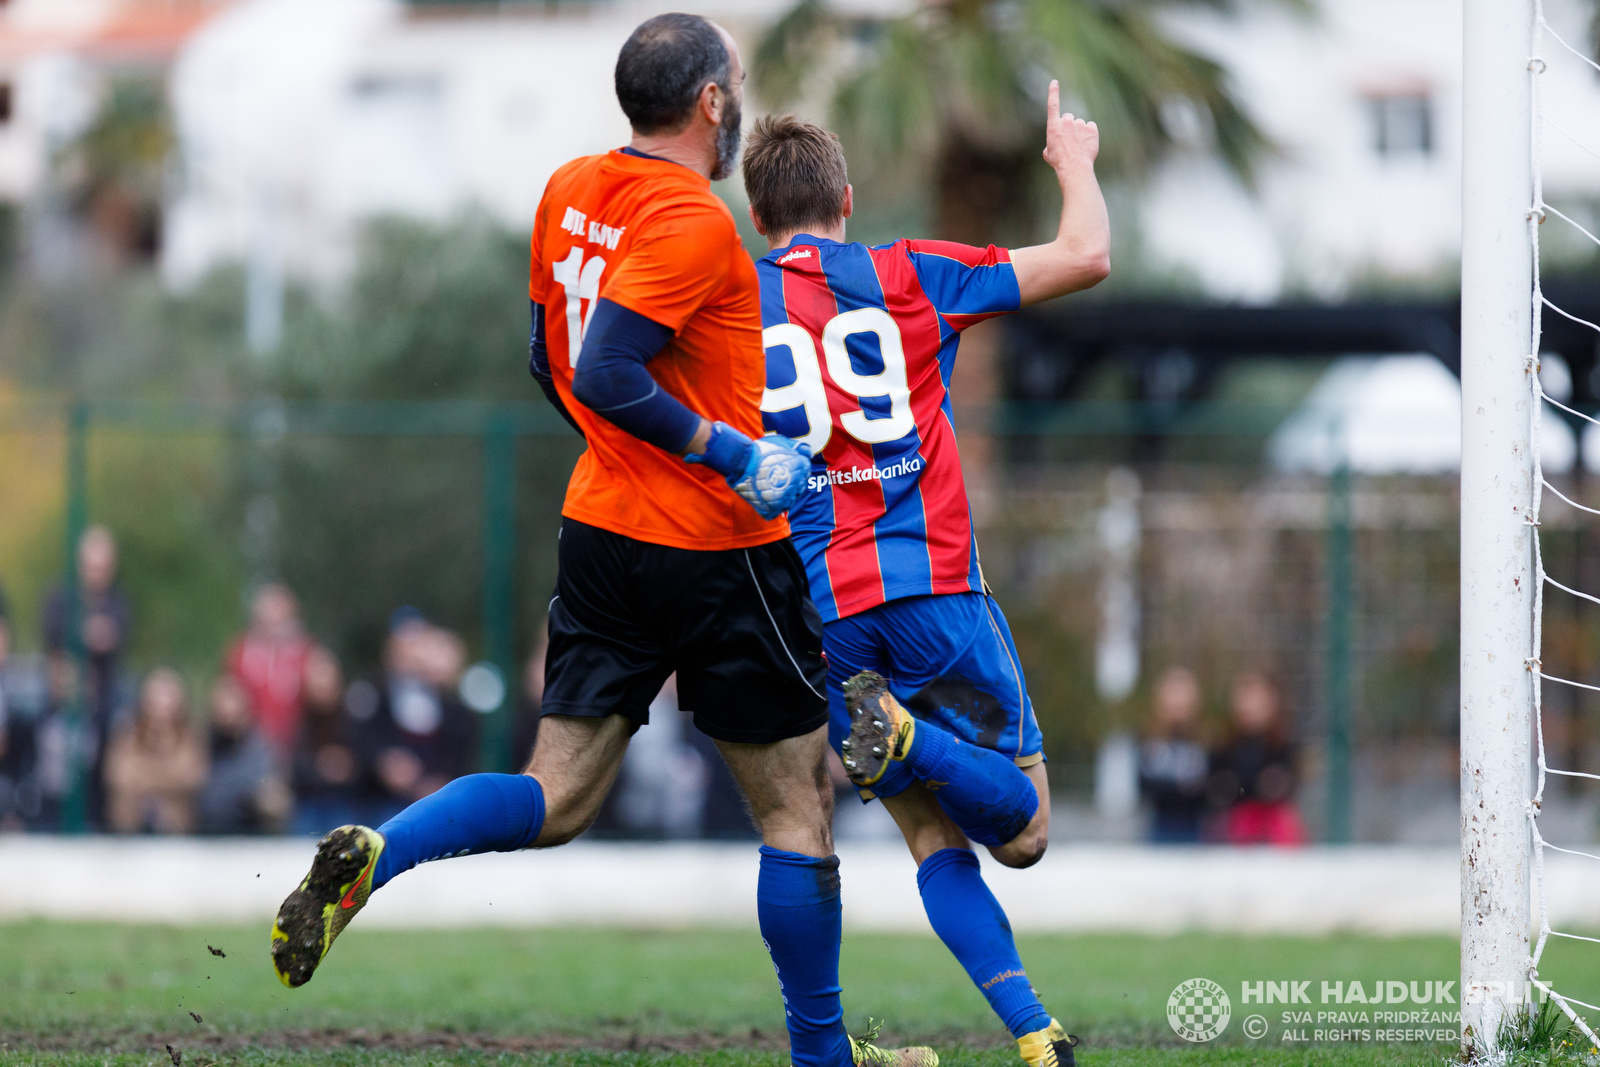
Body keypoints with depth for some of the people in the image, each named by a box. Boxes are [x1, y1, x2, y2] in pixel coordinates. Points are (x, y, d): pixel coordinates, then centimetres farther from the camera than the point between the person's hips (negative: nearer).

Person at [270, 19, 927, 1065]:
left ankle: (372, 856, -16)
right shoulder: (692, 222, -18)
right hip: (716, 550, -7)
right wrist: (733, 455, -20)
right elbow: (604, 375, -26)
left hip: (603, 520, 7)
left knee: (556, 802, 8)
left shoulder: (570, 190, 7)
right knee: (799, 805, 7)